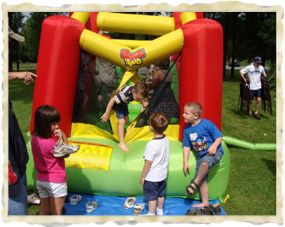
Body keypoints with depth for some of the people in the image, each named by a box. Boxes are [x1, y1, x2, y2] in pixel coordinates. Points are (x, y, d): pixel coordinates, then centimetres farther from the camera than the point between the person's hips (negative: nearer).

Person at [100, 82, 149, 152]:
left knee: (126, 120, 12)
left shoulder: (138, 92, -24)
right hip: (116, 103, -7)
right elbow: (112, 100, -37)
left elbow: (141, 98, 2)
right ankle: (122, 143, -9)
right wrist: (107, 113, -30)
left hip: (123, 103, 7)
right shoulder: (125, 94, -45)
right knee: (122, 121, -16)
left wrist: (143, 102, -16)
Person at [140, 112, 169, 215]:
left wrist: (142, 176, -10)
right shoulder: (166, 140, -8)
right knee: (161, 194, 25)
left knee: (151, 197, 12)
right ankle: (160, 210, 44)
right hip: (163, 174, 7)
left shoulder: (152, 144, -30)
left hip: (152, 177, -7)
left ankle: (151, 214, 28)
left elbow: (148, 163, -23)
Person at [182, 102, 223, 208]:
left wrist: (214, 146, -26)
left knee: (205, 162, -38)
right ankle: (205, 202, 15)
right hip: (200, 156, 6)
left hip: (214, 152, -6)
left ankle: (194, 183, -16)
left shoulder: (207, 124, -11)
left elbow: (219, 137, -6)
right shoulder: (187, 129, 6)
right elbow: (186, 146, 11)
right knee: (202, 180, 0)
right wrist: (185, 162, 6)